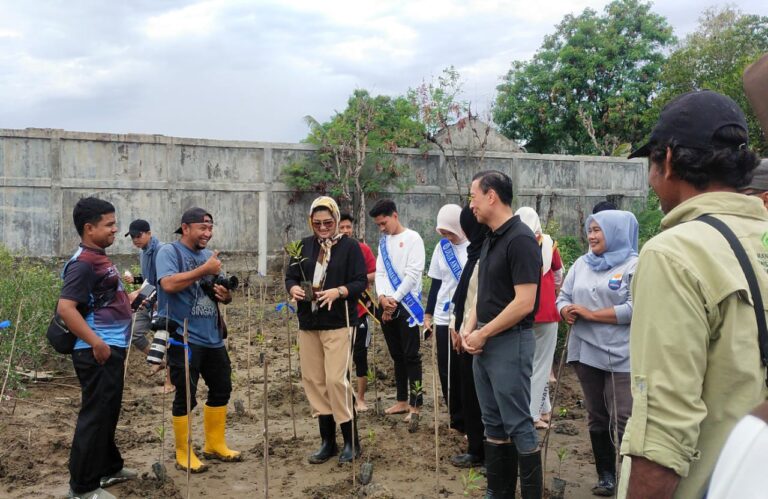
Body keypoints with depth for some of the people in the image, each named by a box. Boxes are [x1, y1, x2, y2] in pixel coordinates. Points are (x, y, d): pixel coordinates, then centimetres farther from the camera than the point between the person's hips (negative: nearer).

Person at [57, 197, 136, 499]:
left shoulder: (100, 259, 13)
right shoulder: (83, 264, -18)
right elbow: (65, 308, -26)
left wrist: (130, 298, 16)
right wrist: (97, 343, -27)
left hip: (112, 348, 10)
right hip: (97, 352, -10)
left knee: (108, 413, 19)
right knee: (95, 415, -3)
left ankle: (108, 468, 33)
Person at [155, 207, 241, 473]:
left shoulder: (208, 255, 14)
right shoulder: (170, 251, -7)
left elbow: (224, 293, 20)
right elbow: (169, 284, -25)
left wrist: (226, 295, -4)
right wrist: (205, 269, -21)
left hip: (212, 337, 8)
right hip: (184, 338, -7)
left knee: (221, 389, 14)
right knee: (185, 395, -1)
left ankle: (215, 445, 29)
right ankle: (183, 454, 13)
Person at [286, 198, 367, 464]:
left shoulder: (350, 246, -2)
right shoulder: (304, 246, 11)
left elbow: (361, 282, -5)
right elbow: (290, 276, 13)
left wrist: (338, 291, -22)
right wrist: (294, 288, -10)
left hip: (338, 323, -5)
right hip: (308, 323, 5)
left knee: (335, 379, -11)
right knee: (312, 380, 6)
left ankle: (351, 440, 5)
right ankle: (327, 441, 18)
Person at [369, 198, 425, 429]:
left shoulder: (412, 238, -6)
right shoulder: (383, 242, 15)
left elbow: (413, 273, -13)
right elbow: (380, 272, 9)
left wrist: (394, 299, -13)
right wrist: (382, 297, -9)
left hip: (407, 305, -7)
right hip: (387, 305, 7)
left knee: (411, 356, -7)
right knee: (397, 356, 12)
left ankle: (415, 406, -5)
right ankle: (402, 401, 21)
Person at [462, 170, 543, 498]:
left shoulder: (520, 239, -16)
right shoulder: (490, 239, 12)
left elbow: (524, 302, -22)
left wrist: (483, 334, -14)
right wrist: (469, 328, 1)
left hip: (510, 343, -9)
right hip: (485, 343, 9)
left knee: (518, 424, -1)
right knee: (493, 423, 15)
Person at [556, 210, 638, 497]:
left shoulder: (635, 265, -5)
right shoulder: (581, 264, 13)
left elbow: (634, 309, -16)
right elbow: (563, 298, 13)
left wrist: (591, 313, -15)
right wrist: (567, 312, -10)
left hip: (620, 356, -6)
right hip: (585, 351, 6)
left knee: (624, 419, -8)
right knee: (596, 416, 13)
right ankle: (606, 475, 25)